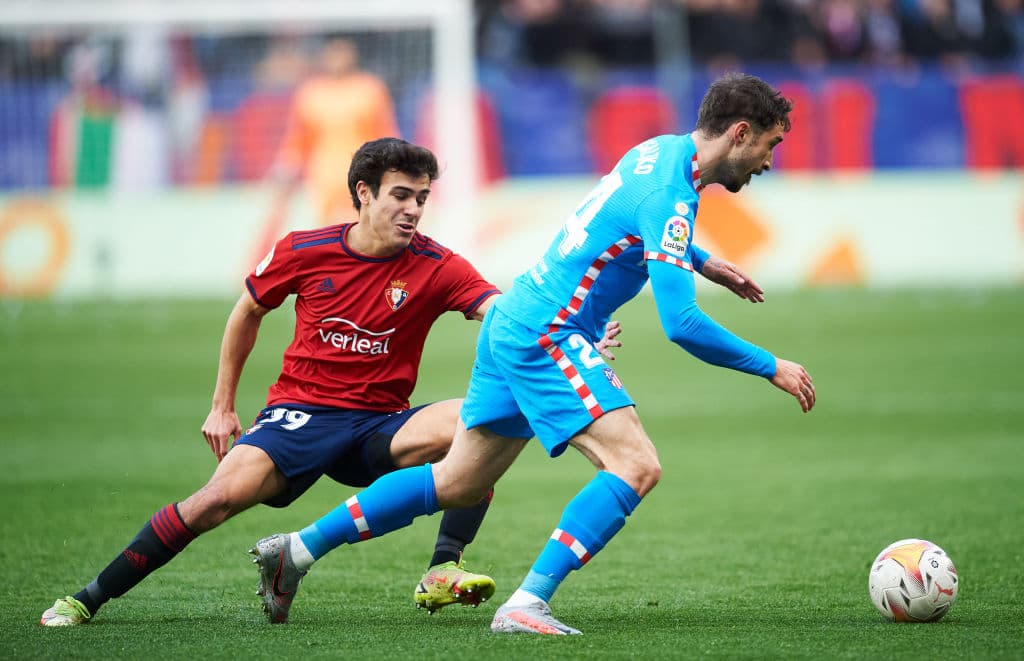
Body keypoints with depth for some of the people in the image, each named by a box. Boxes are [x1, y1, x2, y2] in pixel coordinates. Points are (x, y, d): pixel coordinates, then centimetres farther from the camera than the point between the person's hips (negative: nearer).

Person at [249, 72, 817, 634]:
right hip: (546, 336, -10)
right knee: (637, 466, -19)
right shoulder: (670, 199, -20)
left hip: (512, 322, 10)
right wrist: (771, 368, -17)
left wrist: (702, 262, 28)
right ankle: (526, 605, -25)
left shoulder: (659, 149, 10)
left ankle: (299, 548, 21)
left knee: (458, 483, 16)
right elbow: (681, 324, -25)